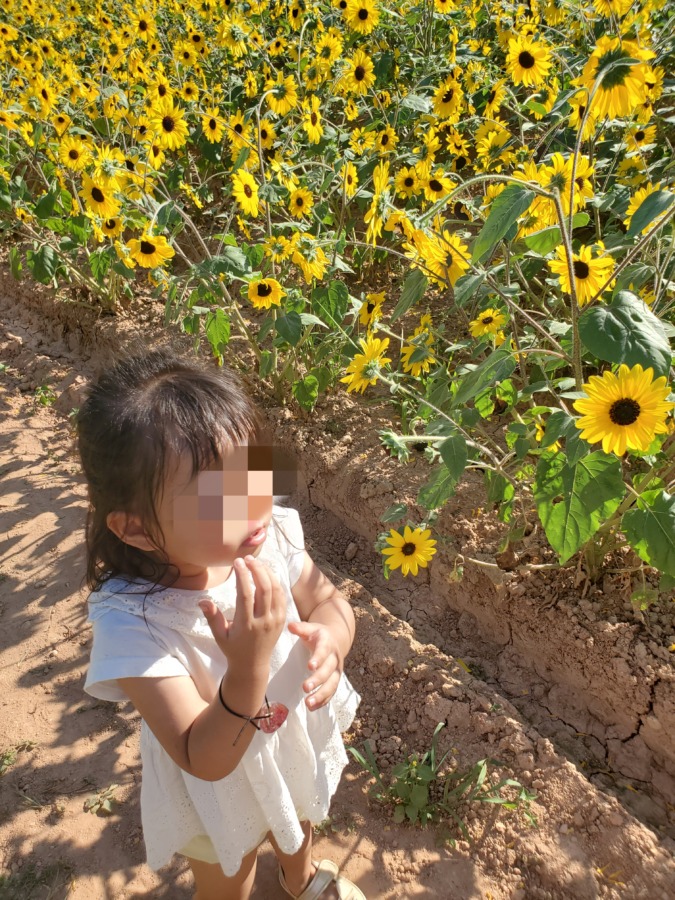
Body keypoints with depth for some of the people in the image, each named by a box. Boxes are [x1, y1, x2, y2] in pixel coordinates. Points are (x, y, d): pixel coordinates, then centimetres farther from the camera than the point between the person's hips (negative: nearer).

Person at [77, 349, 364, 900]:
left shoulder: (274, 533, -28)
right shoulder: (132, 623, -39)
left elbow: (330, 601, -10)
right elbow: (205, 761, -33)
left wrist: (329, 639, -32)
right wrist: (248, 669, -49)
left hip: (300, 742, 5)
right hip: (220, 793, -4)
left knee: (297, 820, 38)